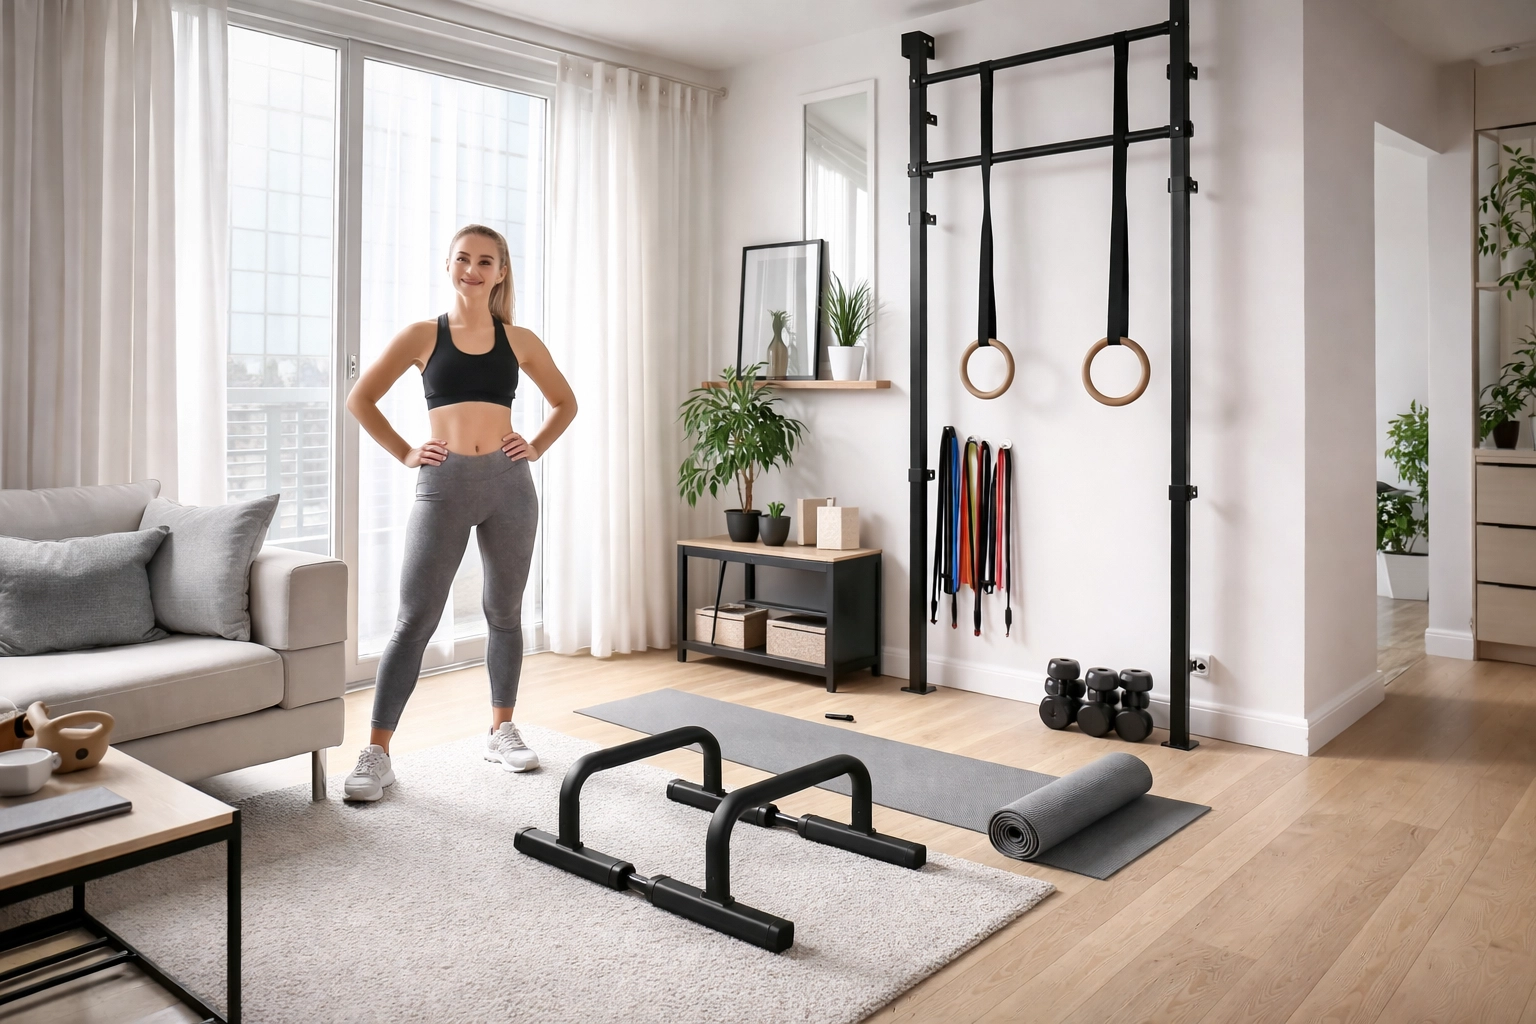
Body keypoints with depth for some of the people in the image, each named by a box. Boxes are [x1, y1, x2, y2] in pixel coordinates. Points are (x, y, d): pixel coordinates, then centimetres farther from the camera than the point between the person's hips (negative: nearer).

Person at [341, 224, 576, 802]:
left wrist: (536, 448, 7)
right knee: (414, 619, -3)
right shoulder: (423, 336, 5)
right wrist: (404, 454, 3)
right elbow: (360, 399, 11)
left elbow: (564, 402, 21)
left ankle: (502, 732, 27)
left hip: (508, 484, 2)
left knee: (504, 613, 12)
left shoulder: (519, 341, 8)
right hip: (443, 484, -2)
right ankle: (376, 754, 4)